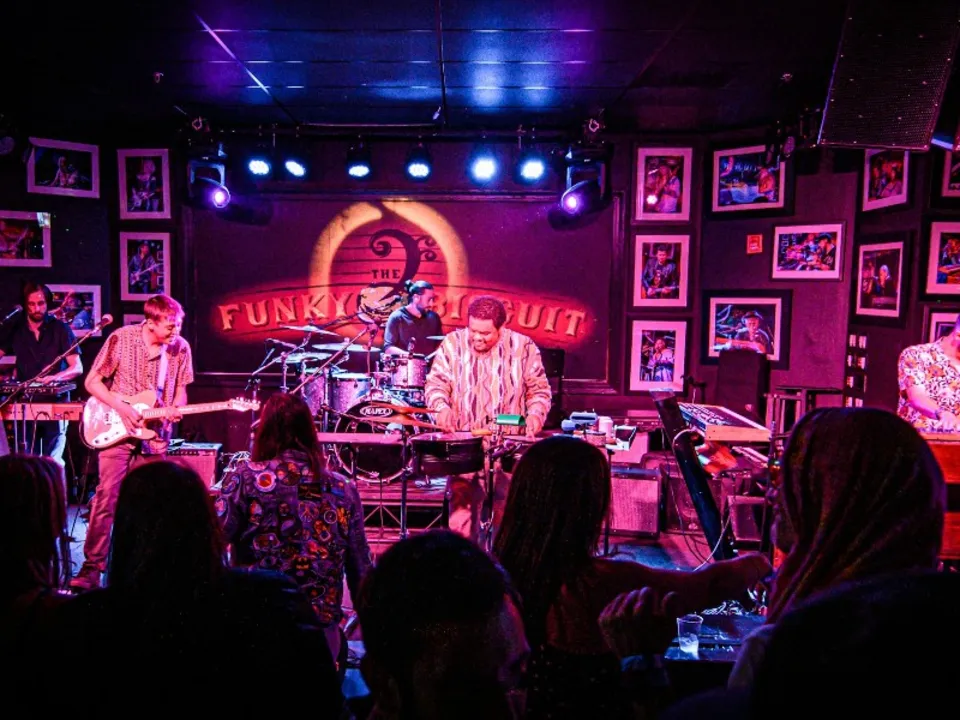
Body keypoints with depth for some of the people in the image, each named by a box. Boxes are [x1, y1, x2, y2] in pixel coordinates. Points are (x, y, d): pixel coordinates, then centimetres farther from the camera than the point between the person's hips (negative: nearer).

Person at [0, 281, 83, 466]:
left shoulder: (60, 329, -1)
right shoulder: (16, 330, 8)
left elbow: (77, 367, -6)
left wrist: (55, 377, -26)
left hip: (55, 403, -3)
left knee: (53, 461, -8)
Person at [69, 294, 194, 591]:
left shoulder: (180, 347, -2)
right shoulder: (121, 339, -11)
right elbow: (92, 381, -5)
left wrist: (176, 409, -11)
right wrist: (120, 407, -18)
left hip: (155, 436, 3)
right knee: (107, 497, -7)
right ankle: (92, 566, 3)